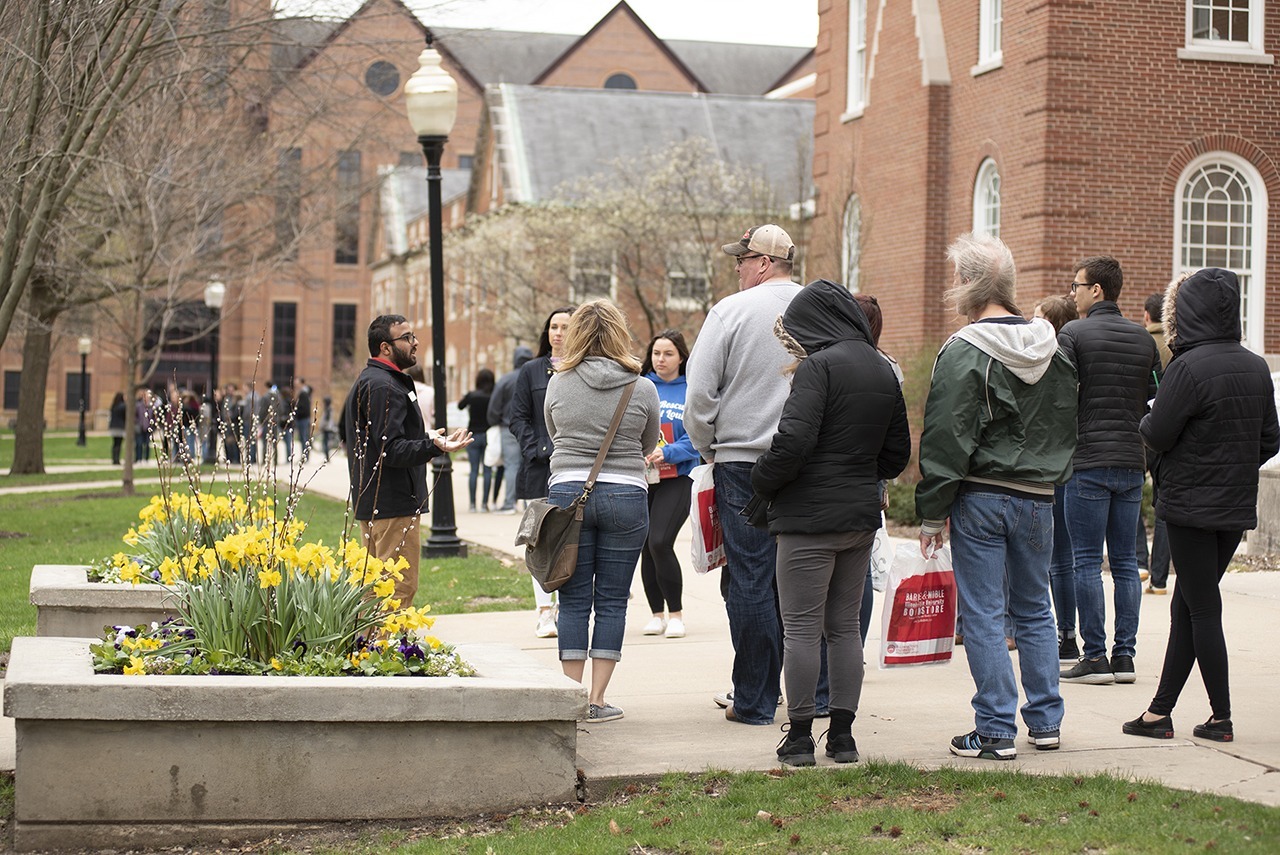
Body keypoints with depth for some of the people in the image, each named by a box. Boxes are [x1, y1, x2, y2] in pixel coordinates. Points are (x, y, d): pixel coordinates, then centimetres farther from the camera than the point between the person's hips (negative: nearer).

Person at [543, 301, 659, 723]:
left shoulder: (558, 383, 0)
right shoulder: (642, 388, -3)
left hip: (567, 493, 1)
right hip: (625, 495, -1)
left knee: (574, 599, 7)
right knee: (612, 600, 5)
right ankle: (597, 699, 5)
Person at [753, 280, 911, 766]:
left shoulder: (818, 366, -13)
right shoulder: (883, 372, 11)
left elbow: (793, 440, -22)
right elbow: (897, 453, 15)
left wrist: (761, 482, -7)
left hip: (810, 515, -7)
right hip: (862, 515, 7)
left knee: (802, 628, 0)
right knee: (845, 626, 13)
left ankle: (800, 736, 4)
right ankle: (842, 735, 15)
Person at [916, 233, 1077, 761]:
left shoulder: (964, 352, -13)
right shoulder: (1054, 350, 8)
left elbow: (945, 440, -14)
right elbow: (1068, 430, 15)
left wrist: (932, 514, -8)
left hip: (981, 498, -6)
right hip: (1038, 498, 6)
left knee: (983, 615, 1)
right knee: (1034, 611, 16)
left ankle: (996, 731, 2)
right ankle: (1045, 722, 20)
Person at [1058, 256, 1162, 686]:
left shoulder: (1073, 333, -7)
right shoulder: (1143, 339, 9)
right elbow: (1157, 397, 11)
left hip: (1088, 462, -5)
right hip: (1133, 461, 5)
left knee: (1087, 562, -1)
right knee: (1125, 562, 9)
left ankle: (1095, 657, -2)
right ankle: (1125, 655, 9)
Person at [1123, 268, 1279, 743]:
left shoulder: (1189, 367, -17)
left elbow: (1156, 436, -14)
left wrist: (1147, 417, 7)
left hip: (1192, 505, -7)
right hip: (1238, 507, 7)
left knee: (1202, 610, 2)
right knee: (1187, 605, 13)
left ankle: (1222, 718, 6)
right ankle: (1160, 711, 18)